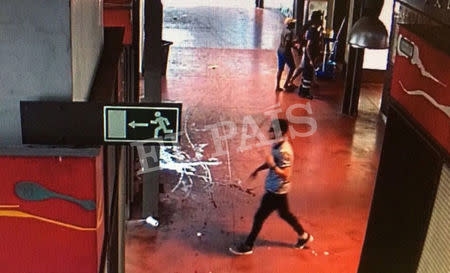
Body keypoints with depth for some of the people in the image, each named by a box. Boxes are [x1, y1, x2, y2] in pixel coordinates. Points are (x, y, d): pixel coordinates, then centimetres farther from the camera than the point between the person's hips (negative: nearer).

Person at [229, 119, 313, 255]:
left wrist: (272, 165, -35)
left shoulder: (284, 151, -29)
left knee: (259, 217, 3)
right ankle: (304, 236, 42)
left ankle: (247, 246, 18)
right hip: (274, 188, 9)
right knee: (284, 214, 24)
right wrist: (258, 169, 16)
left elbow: (285, 174, -29)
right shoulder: (277, 144, 0)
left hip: (276, 191, -9)